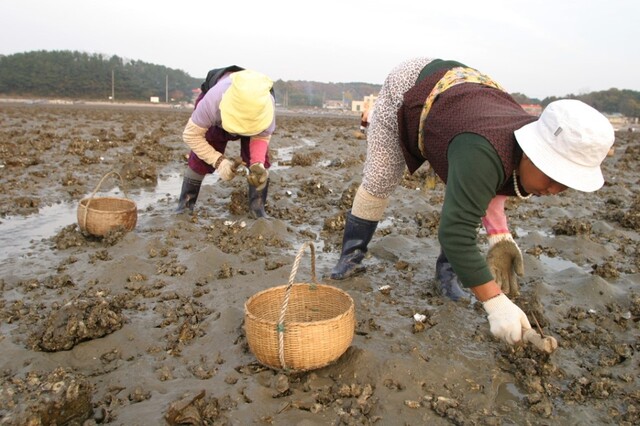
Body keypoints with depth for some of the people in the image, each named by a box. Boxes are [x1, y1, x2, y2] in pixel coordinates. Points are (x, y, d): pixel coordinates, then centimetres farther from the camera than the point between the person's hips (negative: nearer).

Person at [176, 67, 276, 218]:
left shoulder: (267, 104, -43)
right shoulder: (212, 101, -46)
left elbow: (262, 136, -27)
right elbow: (191, 135, -34)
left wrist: (257, 164, -47)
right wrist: (218, 160, -45)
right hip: (216, 123, -1)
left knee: (260, 158, -18)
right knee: (200, 158, -12)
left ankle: (257, 207, -3)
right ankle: (185, 203, 7)